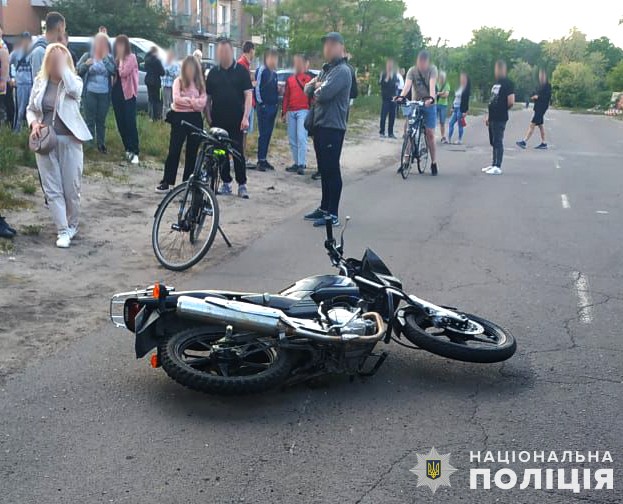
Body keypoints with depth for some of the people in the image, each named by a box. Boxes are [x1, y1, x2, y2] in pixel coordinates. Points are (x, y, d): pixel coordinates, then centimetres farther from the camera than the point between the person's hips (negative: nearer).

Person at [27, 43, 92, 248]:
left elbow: (74, 89, -29)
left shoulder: (74, 81, -3)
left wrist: (62, 64, -21)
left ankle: (72, 225, 24)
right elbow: (30, 109, 14)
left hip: (69, 141, -3)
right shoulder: (40, 81, 6)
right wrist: (33, 123, -7)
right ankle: (63, 231, 5)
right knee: (52, 189, 0)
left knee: (71, 188, 3)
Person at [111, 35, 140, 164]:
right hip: (116, 92, 7)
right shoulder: (116, 58, 12)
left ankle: (135, 152, -11)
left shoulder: (131, 57, -6)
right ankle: (128, 149, 16)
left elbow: (124, 73, -17)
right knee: (120, 123, 7)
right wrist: (117, 59, -2)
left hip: (128, 93, -7)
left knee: (130, 123, -10)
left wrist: (120, 60, -7)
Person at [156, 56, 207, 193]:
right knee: (174, 150, -3)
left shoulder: (200, 83, 8)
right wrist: (193, 101, -13)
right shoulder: (178, 81, 2)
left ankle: (187, 182, 16)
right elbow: (176, 98, -12)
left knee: (192, 151, 7)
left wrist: (186, 100, -18)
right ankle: (166, 182, 1)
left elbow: (203, 101, -5)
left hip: (195, 118, 3)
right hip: (180, 117, -3)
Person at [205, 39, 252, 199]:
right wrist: (208, 116, 2)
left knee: (238, 152, -4)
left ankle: (242, 185, 1)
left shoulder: (241, 71, 1)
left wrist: (245, 117, -13)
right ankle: (226, 183, 16)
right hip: (218, 120, 4)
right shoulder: (213, 72, 10)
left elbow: (248, 95, -3)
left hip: (236, 120, -3)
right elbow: (207, 97, 13)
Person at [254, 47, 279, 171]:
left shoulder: (274, 73, 16)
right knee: (263, 134, -7)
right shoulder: (261, 70, -8)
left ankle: (264, 159, 15)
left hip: (273, 106, 7)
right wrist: (260, 102, -12)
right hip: (263, 106, -7)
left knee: (268, 134, 9)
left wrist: (276, 103, 11)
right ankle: (260, 161, -2)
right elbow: (257, 87, -12)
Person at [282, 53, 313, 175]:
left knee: (301, 138, -14)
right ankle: (296, 163, 14)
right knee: (292, 139, 6)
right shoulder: (289, 79, 16)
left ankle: (302, 165, -14)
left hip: (303, 111, -5)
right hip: (291, 112, 6)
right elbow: (286, 96, 17)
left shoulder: (310, 78, 2)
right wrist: (284, 112, 13)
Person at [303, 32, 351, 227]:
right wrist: (316, 86, -7)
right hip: (320, 124, 9)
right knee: (324, 169, 15)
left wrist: (317, 86, 0)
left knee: (332, 170, -6)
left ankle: (332, 214, -3)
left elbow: (324, 93, -22)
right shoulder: (326, 69, 18)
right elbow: (308, 89, 15)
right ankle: (324, 208, 24)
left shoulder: (342, 71, -11)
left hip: (332, 127, -9)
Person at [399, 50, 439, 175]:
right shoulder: (412, 70, -6)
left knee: (430, 134, -4)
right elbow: (407, 85, -22)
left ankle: (434, 163, 8)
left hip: (428, 105, -1)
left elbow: (432, 84, -24)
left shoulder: (432, 69, -8)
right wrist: (401, 96, -41)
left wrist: (431, 98, -42)